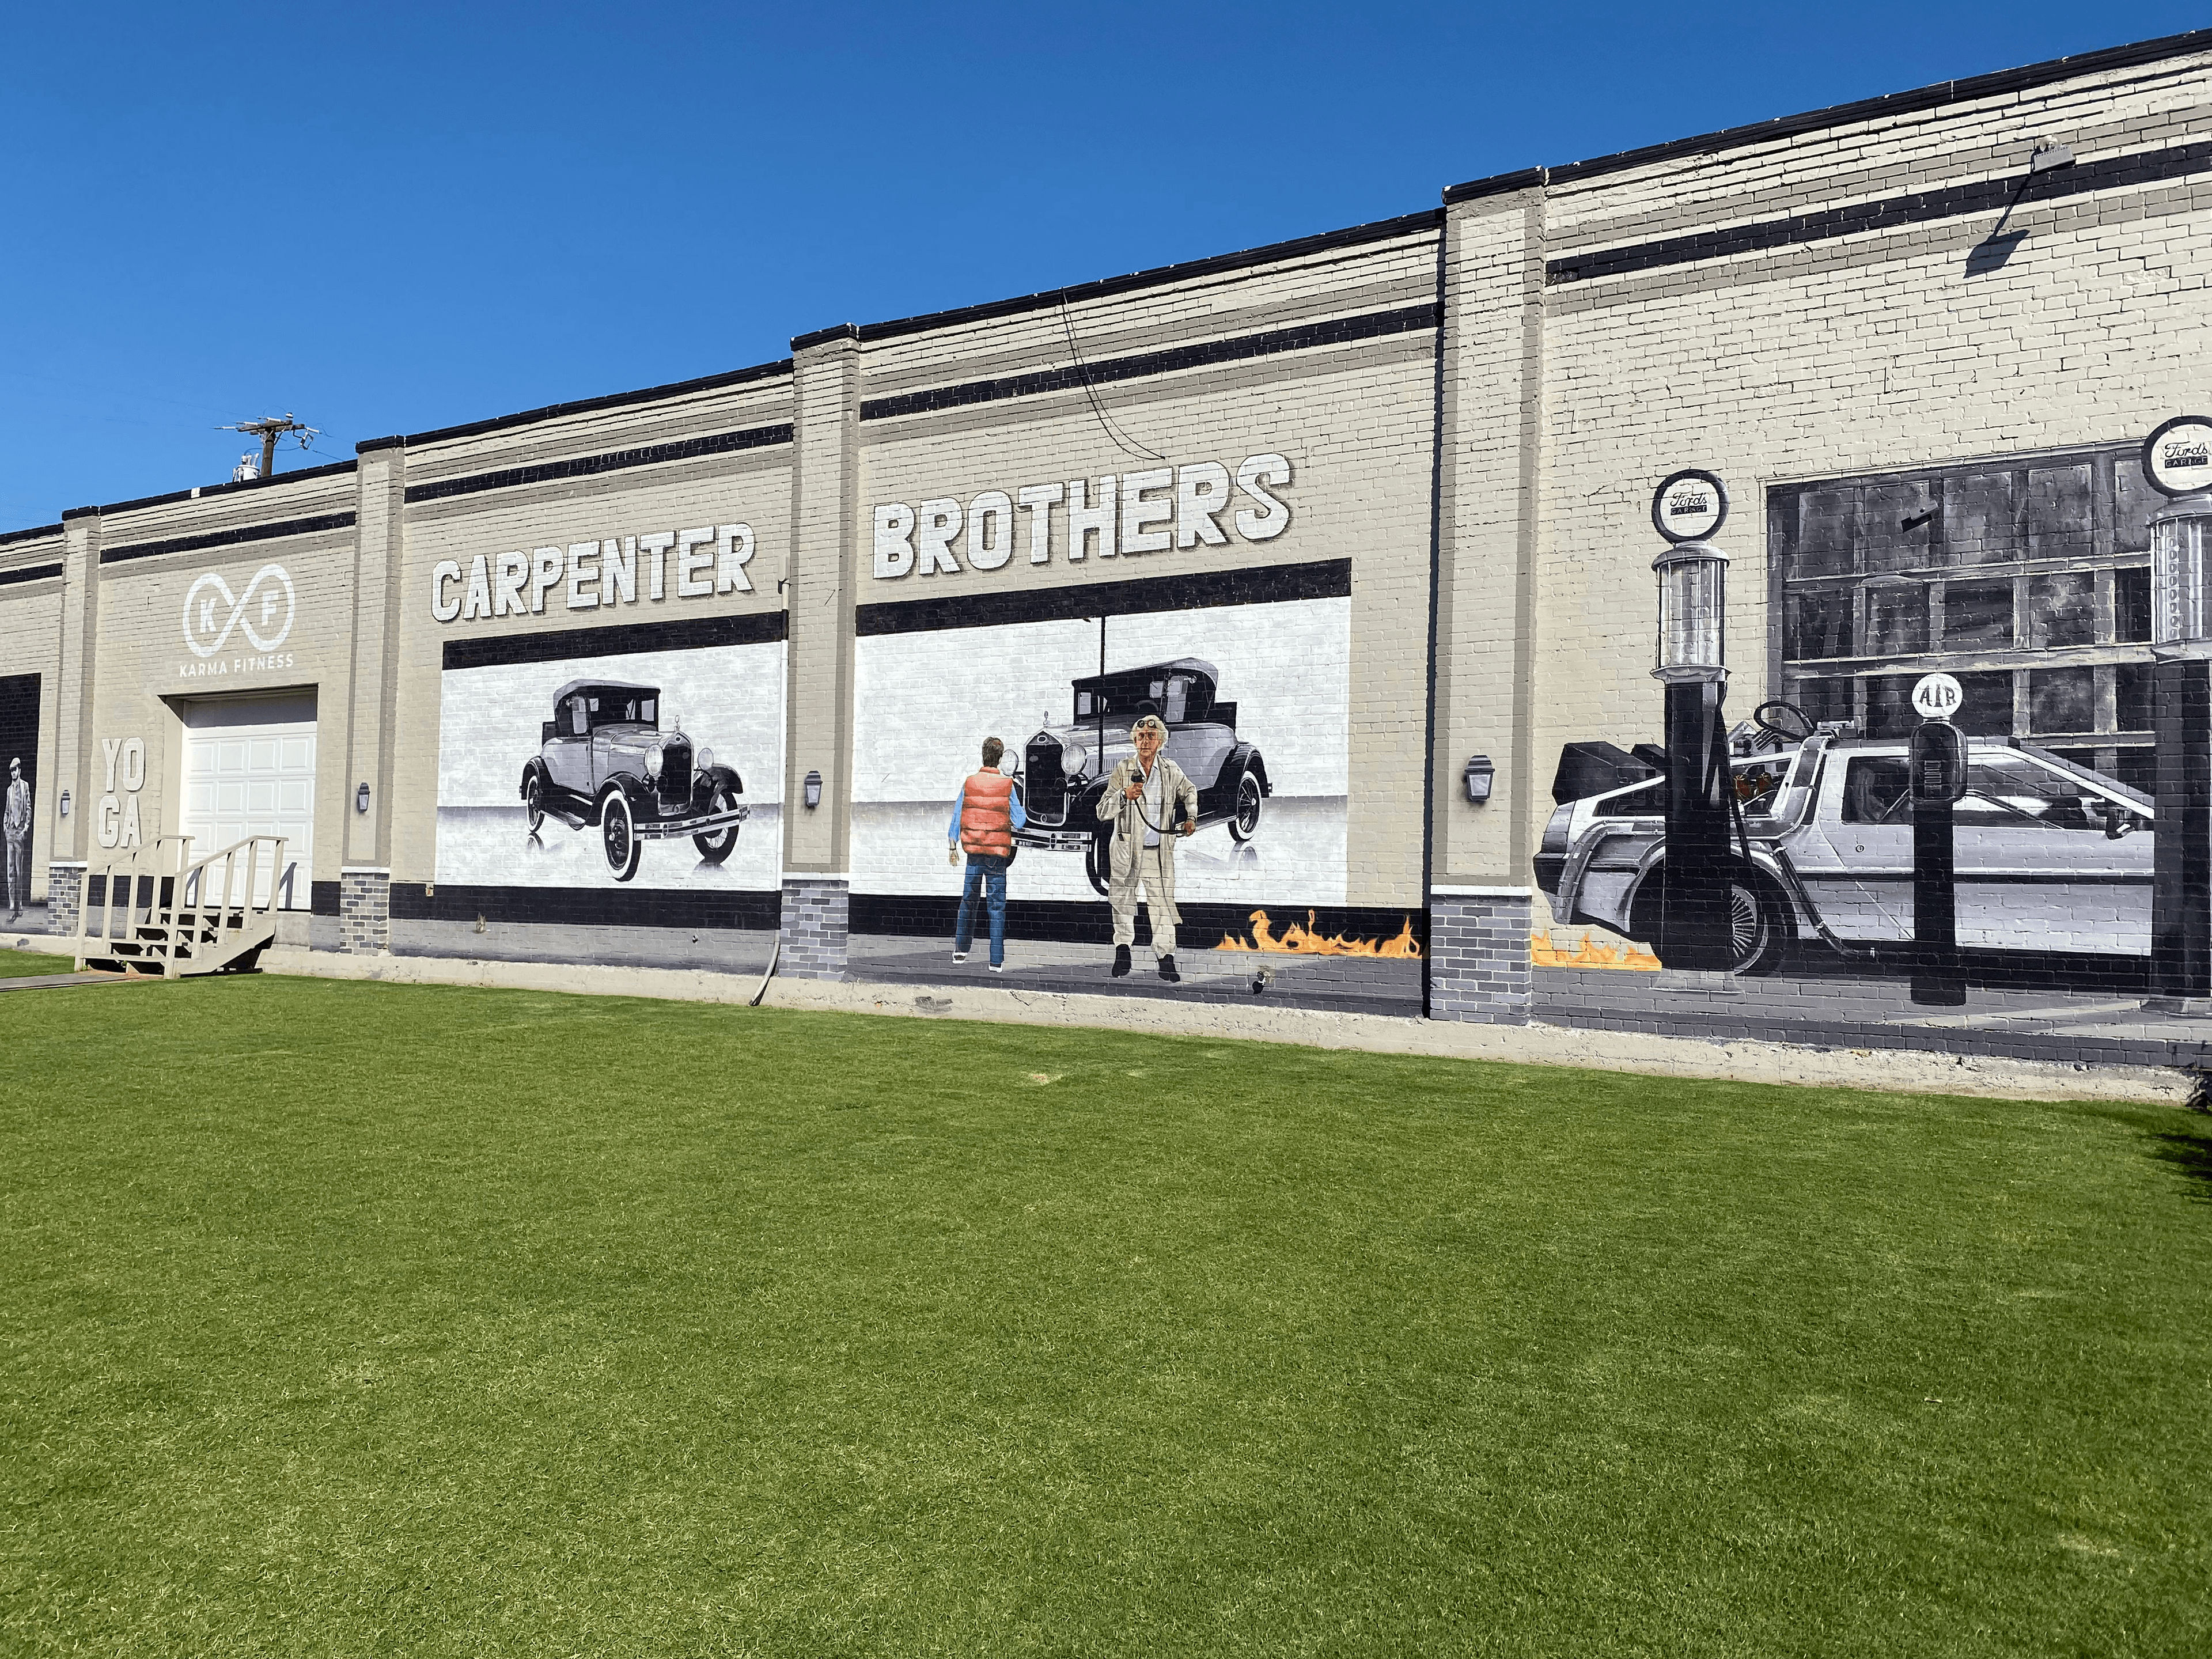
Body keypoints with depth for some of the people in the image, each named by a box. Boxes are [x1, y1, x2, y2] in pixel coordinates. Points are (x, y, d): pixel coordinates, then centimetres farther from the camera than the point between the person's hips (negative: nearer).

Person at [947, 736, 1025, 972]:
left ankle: (961, 950, 20)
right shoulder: (1007, 785, -6)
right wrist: (1019, 821, 18)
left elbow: (957, 817, 4)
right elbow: (1019, 821, -5)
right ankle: (996, 961, 0)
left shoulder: (969, 783, -1)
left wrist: (952, 845, 15)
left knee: (968, 899, 16)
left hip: (973, 850, 2)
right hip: (998, 851, -2)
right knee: (997, 905, 1)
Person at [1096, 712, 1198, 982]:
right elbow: (1103, 811, -7)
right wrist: (1125, 796, -23)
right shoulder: (1123, 770, -2)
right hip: (1127, 848, -1)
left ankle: (1166, 959, 5)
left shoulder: (1171, 770, 5)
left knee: (1163, 901, -2)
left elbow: (1189, 791, 28)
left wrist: (1191, 817, 15)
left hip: (1159, 850, 1)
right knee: (1122, 899, 4)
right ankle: (1123, 947, 22)